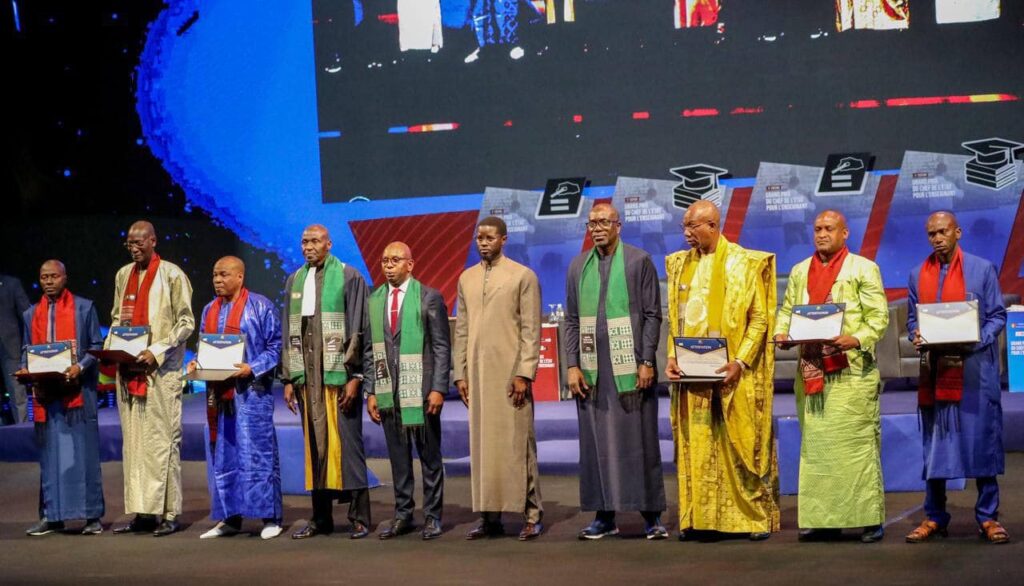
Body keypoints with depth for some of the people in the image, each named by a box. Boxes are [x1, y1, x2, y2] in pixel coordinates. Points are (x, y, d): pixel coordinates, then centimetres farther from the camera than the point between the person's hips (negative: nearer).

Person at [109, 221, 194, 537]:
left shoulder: (172, 275, -3)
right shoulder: (124, 275, 15)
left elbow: (186, 322, -5)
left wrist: (157, 351, -16)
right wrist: (112, 345, 3)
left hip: (161, 369, -6)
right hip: (128, 367, 6)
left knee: (162, 439, -6)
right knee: (133, 440, 4)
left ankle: (168, 512, -3)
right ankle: (141, 511, 8)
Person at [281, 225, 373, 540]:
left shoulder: (349, 277, -1)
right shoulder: (294, 281, 14)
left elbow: (359, 329, -4)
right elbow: (288, 332, 17)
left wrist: (355, 377, -9)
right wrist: (289, 378, 12)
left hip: (339, 375, -5)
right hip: (307, 377, 5)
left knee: (346, 444, -4)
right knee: (314, 446, 6)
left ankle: (359, 517, 2)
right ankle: (321, 517, 13)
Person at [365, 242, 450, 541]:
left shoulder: (429, 298, -1)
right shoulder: (375, 300, 11)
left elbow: (442, 347, -3)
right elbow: (372, 349, 12)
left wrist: (438, 388, -10)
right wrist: (371, 392, 6)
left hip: (421, 391, -3)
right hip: (388, 392, 4)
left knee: (429, 456, 3)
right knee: (398, 457, 8)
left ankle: (432, 516, 11)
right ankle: (403, 514, 17)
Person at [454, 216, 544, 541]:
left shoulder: (523, 276, 1)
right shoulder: (466, 278, 15)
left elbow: (531, 330, -3)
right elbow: (461, 330, 15)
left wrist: (524, 374, -11)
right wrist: (460, 373, 8)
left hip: (510, 373, -4)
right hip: (477, 375, 4)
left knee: (518, 444, -3)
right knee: (482, 446, 3)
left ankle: (533, 516, 2)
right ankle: (490, 517, 7)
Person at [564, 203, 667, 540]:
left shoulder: (639, 261, 0)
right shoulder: (578, 266, 10)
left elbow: (652, 315, -2)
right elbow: (572, 320, 11)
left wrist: (647, 362, -9)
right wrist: (572, 366, 3)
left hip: (630, 368, -3)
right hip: (592, 370, 3)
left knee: (638, 439, 0)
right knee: (597, 442, 4)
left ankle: (651, 514, 7)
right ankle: (605, 515, 11)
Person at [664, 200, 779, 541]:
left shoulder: (746, 263, -2)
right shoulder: (680, 264, 13)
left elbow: (760, 318, -6)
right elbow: (674, 319, 15)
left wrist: (740, 362, -16)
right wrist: (672, 357, 0)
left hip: (731, 374, -4)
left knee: (742, 445, -1)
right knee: (695, 446, 3)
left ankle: (757, 516, 7)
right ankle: (696, 517, 8)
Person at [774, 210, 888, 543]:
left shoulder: (863, 269, 3)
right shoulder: (800, 272, 18)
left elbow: (878, 316, -3)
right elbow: (787, 309, 20)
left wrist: (857, 339, -21)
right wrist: (781, 333, -2)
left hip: (852, 372, -4)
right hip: (811, 372, 5)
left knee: (857, 444, -6)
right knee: (814, 446, 4)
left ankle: (870, 518, -1)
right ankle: (821, 518, 9)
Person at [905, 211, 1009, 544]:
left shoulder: (982, 269, 2)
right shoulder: (918, 275, 10)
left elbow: (997, 316, 1)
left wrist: (976, 341, -16)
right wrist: (917, 337, -8)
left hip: (974, 370, -3)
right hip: (934, 371, 3)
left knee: (981, 440, -1)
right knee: (934, 443, 5)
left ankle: (988, 517, 7)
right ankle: (934, 517, 12)